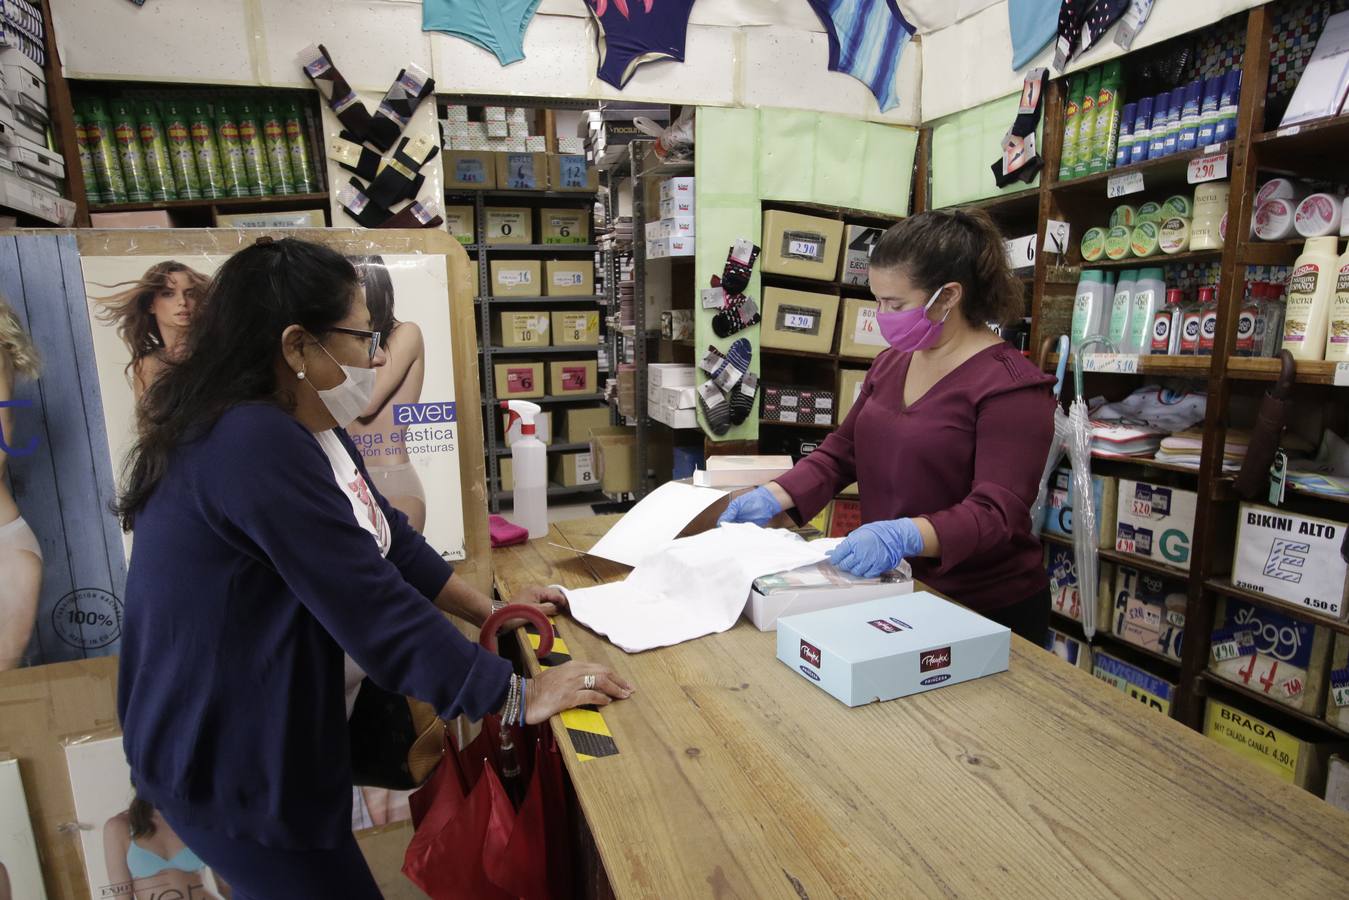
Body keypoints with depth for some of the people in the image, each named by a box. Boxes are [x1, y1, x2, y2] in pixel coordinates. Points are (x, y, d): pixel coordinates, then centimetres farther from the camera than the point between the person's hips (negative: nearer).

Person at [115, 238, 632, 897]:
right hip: (230, 763, -9)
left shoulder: (311, 431, 2)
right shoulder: (253, 445, -30)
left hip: (285, 731, 9)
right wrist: (518, 698, -24)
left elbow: (391, 539, 7)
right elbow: (374, 605, -31)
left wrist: (490, 610, 3)